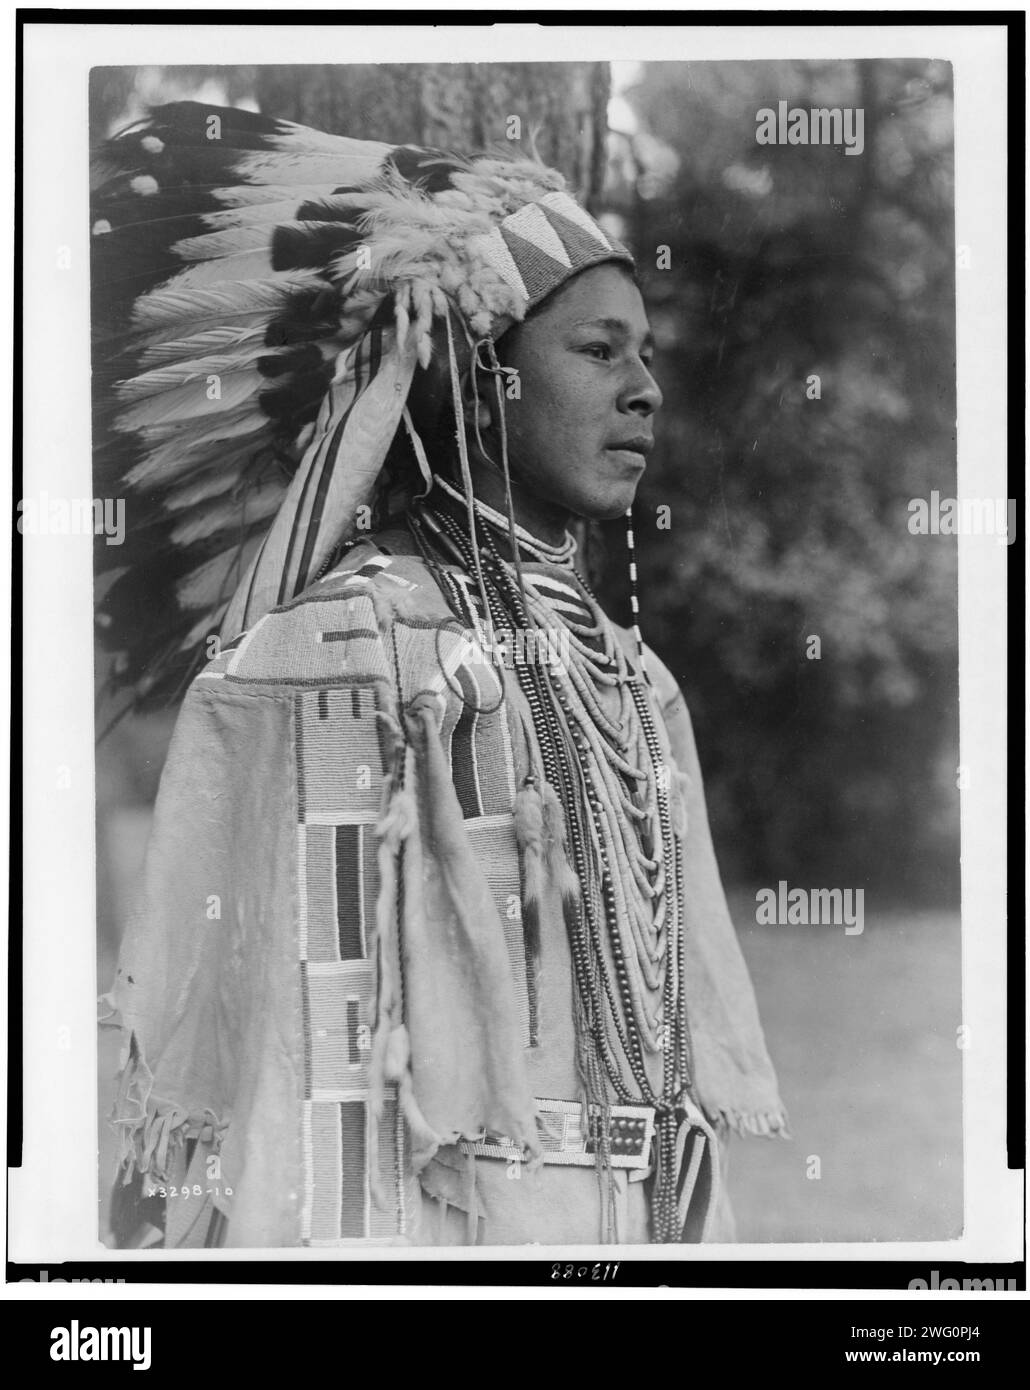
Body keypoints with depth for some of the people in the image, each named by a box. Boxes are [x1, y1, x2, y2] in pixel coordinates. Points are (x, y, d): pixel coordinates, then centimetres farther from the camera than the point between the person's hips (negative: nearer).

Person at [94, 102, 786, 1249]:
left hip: (637, 1221, 7)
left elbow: (675, 1017, 13)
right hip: (442, 1214, -7)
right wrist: (324, 1233, -19)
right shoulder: (348, 649, -12)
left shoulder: (627, 676, 11)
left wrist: (695, 1228, 11)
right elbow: (301, 1039, -16)